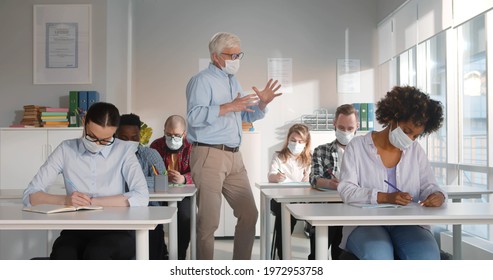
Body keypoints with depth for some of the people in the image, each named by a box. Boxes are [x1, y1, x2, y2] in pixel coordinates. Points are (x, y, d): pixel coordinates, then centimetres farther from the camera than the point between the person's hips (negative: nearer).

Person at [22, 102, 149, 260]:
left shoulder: (124, 151, -1)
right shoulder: (66, 149, 4)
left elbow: (141, 197, -14)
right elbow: (30, 196, 1)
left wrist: (92, 201, -13)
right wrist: (65, 200, -19)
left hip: (115, 230, -1)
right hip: (76, 230, 2)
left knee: (96, 254, -33)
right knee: (62, 256, -31)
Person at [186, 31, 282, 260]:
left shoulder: (233, 81, 20)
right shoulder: (202, 81, -6)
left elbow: (247, 115, 24)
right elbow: (194, 116, -21)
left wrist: (262, 103, 5)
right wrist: (228, 107, -24)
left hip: (234, 157, 9)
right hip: (209, 156, -8)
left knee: (249, 214, 11)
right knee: (209, 221, -2)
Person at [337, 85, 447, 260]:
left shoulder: (416, 151, 15)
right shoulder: (357, 146, 3)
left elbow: (428, 186, 13)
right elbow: (346, 190, -6)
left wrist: (438, 195, -12)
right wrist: (385, 197, -20)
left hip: (408, 223, 3)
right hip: (365, 222, -3)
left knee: (427, 256, -29)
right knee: (378, 256, -35)